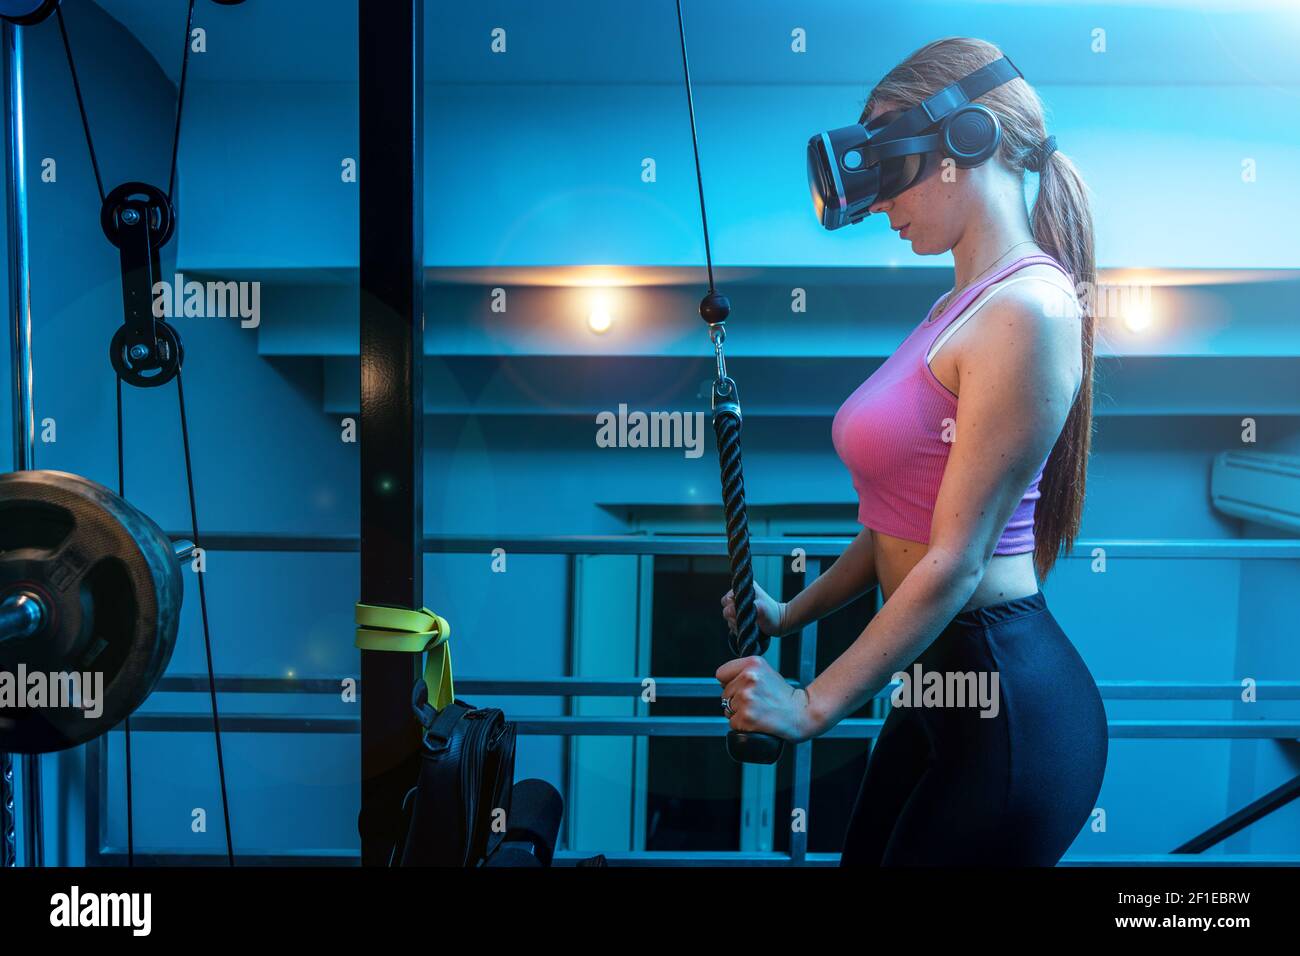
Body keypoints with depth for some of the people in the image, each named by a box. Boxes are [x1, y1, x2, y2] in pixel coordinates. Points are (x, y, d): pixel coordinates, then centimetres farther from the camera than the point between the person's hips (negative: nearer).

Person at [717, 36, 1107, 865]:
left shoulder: (1025, 311, -18)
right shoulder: (964, 302, 9)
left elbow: (955, 561, -20)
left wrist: (814, 705, -14)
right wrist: (792, 614, 14)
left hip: (1008, 700, -8)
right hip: (943, 677, 8)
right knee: (865, 853, 21)